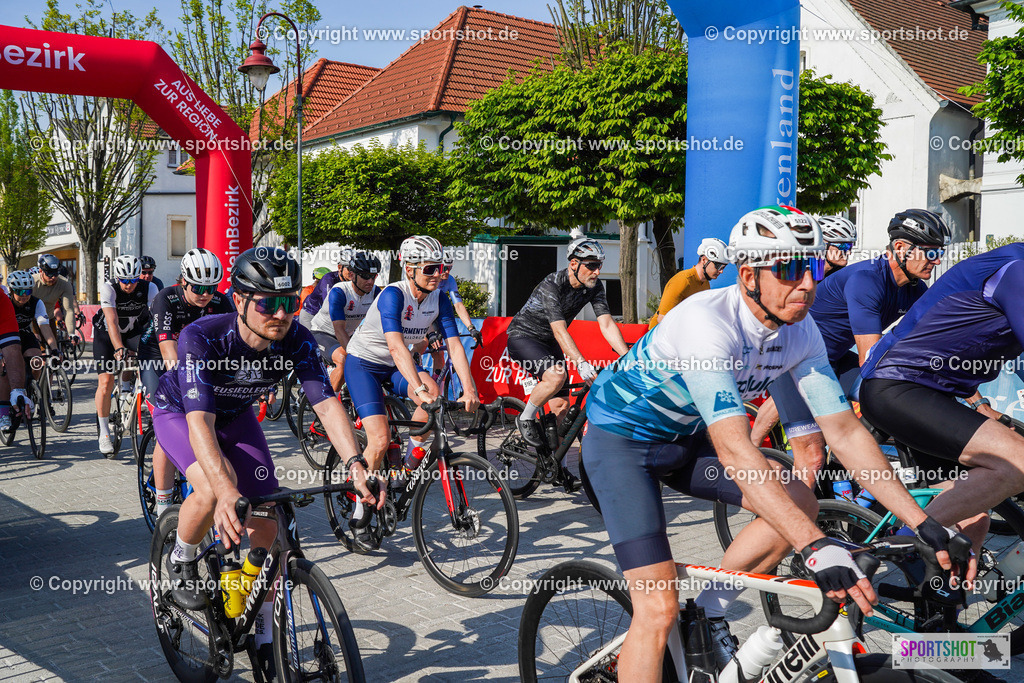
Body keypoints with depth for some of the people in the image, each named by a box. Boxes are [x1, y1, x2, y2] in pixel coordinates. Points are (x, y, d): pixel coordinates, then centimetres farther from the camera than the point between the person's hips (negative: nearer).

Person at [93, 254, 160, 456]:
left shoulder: (149, 289, -23)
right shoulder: (108, 289, -28)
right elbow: (112, 322, -37)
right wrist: (119, 348, -49)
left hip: (133, 331, 2)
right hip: (106, 334, -2)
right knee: (106, 382, -11)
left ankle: (126, 386, 3)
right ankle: (104, 432, 0)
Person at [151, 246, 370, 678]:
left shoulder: (296, 341, -27)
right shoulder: (201, 338, -38)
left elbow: (326, 403, -34)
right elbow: (200, 421, -47)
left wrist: (354, 463, -51)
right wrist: (227, 492, -61)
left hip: (236, 417, 4)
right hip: (178, 413, -3)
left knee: (266, 527, -6)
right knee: (213, 487, -34)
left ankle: (264, 637, 13)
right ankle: (181, 561, -1)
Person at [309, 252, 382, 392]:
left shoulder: (375, 292, -12)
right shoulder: (338, 292, -29)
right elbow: (339, 330, -35)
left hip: (349, 335, 6)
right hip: (322, 333, -6)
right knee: (344, 361, -33)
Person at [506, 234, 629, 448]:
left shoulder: (594, 287, -11)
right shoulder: (551, 285, -30)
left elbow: (607, 324, -18)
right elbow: (560, 331, -37)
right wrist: (582, 363, -48)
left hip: (549, 343, 7)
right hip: (523, 336, -7)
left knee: (561, 406, 1)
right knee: (556, 376, -33)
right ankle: (526, 418, -9)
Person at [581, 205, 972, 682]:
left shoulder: (801, 332, -11)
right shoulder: (707, 321, -34)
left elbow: (845, 430, -9)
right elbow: (733, 449, -42)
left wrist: (923, 523, -15)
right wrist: (817, 547, -48)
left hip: (684, 435, 7)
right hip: (620, 439, -7)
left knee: (799, 504, -7)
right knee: (659, 609, -17)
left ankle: (708, 616, 10)